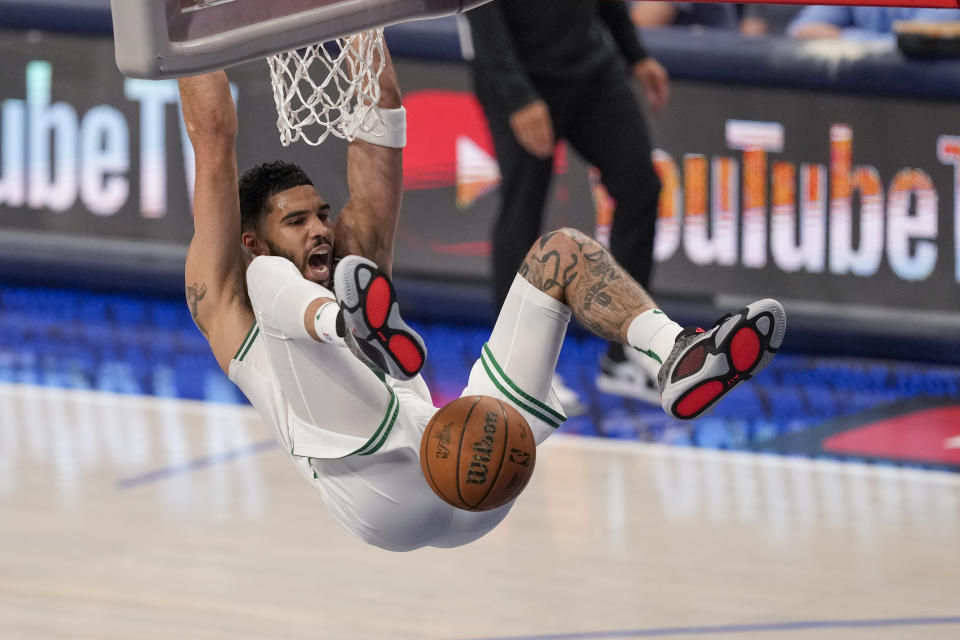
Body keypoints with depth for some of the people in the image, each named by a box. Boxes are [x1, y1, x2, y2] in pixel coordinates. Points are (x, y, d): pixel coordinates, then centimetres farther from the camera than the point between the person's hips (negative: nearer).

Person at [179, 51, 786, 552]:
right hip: (380, 489, -5)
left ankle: (681, 358, -26)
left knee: (560, 251, 5)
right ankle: (355, 328, -57)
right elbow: (214, 136, 20)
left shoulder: (354, 259, 37)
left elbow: (380, 113, 34)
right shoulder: (232, 297, 23)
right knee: (275, 277, -18)